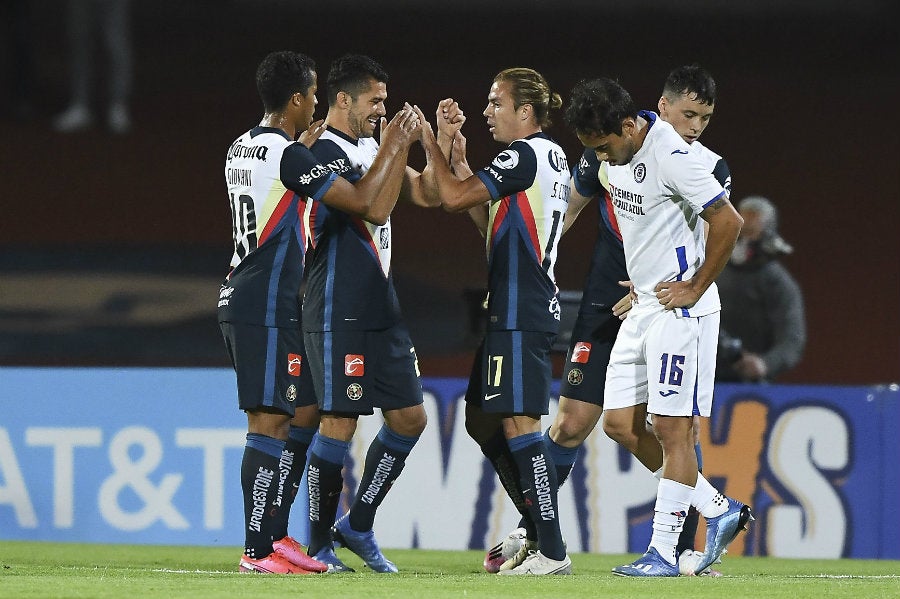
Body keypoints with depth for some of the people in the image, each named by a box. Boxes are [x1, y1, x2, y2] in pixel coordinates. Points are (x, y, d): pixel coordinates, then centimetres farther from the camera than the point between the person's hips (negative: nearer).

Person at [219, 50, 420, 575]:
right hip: (267, 309, -10)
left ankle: (277, 535, 16)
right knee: (271, 422, -8)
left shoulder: (244, 150, 12)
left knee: (305, 413, 15)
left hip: (241, 297, 10)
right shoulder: (289, 157, -16)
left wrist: (304, 145, 41)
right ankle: (259, 551, -9)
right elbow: (361, 198, -13)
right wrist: (391, 150, 0)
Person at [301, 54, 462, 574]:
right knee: (340, 424, -7)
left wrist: (445, 139, 4)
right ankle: (321, 544, 3)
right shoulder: (325, 152, -13)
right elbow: (375, 208, -22)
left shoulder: (373, 147, 15)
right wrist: (399, 146, -17)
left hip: (382, 310, 9)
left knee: (410, 418, 8)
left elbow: (427, 195, 15)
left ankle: (358, 526, 19)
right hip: (339, 312, -9)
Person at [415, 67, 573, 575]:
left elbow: (455, 198, -16)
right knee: (482, 419, 15)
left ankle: (553, 551, -12)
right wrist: (461, 163, 18)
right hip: (520, 308, 10)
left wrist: (430, 146, -2)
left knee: (518, 423, -11)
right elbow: (492, 223, 23)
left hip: (520, 311, -10)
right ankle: (540, 530, 19)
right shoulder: (552, 156, 18)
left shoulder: (526, 155, -12)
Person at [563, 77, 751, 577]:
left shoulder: (671, 157, -20)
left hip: (679, 310, -9)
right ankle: (719, 510, 16)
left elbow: (729, 221, -21)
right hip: (643, 307, 9)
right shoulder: (617, 154, 7)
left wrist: (695, 288, -14)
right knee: (621, 424, 7)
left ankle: (663, 551, -1)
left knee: (672, 427, -6)